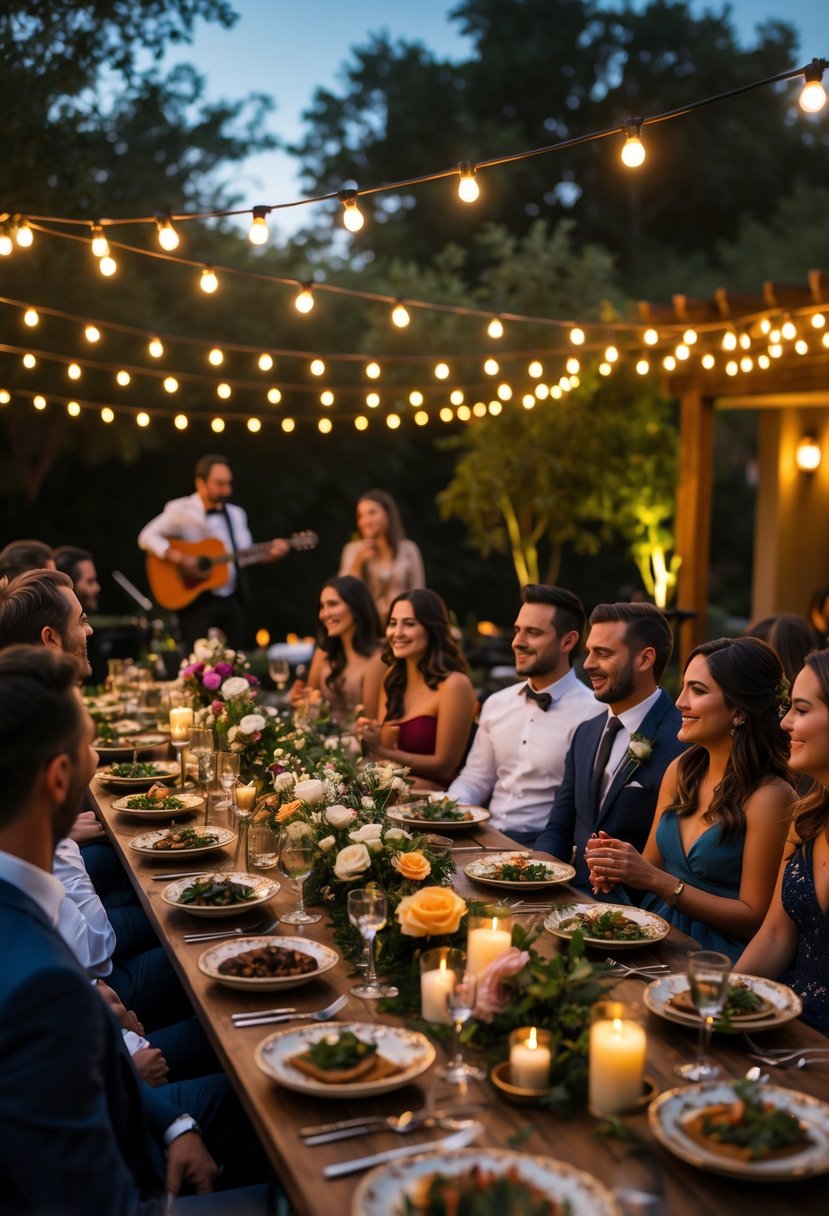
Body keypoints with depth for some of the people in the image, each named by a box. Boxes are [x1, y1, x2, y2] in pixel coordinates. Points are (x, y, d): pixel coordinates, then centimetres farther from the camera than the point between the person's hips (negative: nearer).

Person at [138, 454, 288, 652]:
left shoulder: (236, 514, 12)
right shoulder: (181, 510, -7)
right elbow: (147, 537, -15)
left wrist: (269, 553, -6)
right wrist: (179, 558, -27)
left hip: (232, 599, 5)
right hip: (195, 600, -5)